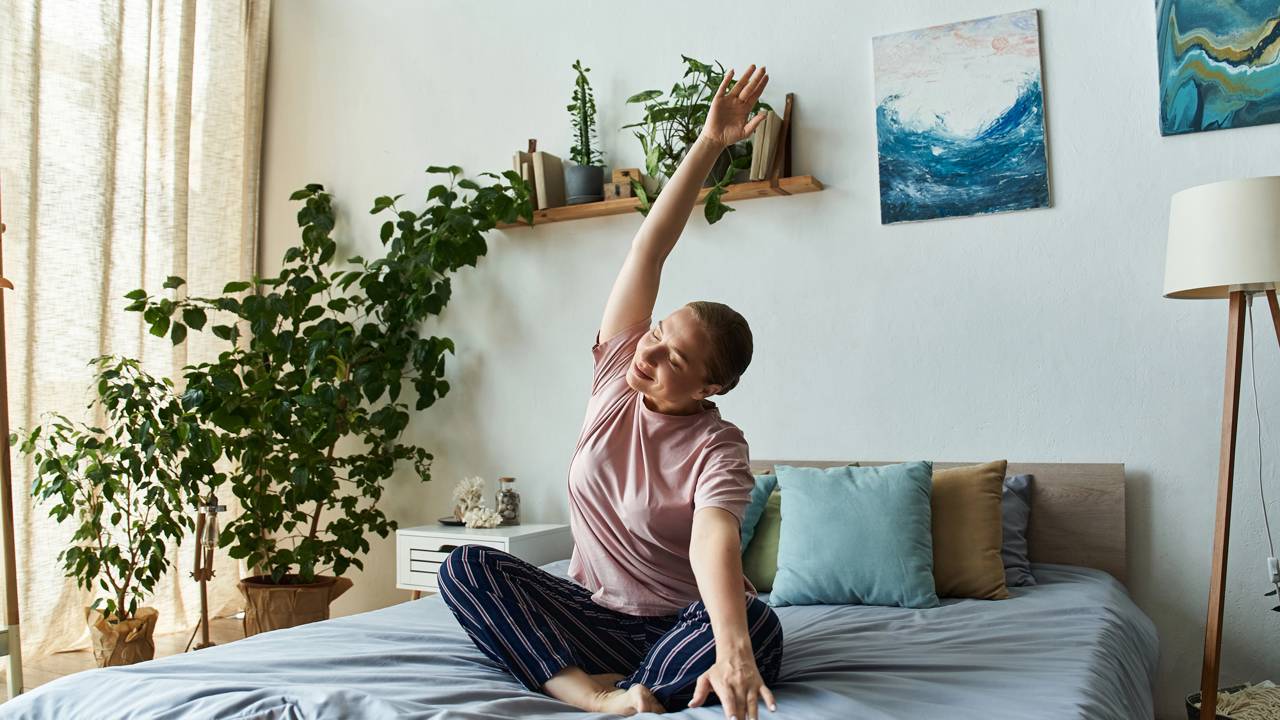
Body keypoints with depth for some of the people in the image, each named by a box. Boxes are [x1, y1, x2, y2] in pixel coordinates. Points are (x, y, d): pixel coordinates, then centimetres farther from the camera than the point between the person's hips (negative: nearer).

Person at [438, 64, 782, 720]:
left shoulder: (716, 448, -18)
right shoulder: (617, 372, -5)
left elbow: (714, 542, -37)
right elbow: (648, 249, -13)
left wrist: (733, 651, -55)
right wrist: (707, 144, -19)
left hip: (681, 625, -4)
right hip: (593, 615, 4)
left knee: (761, 624, -35)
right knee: (465, 566, -17)